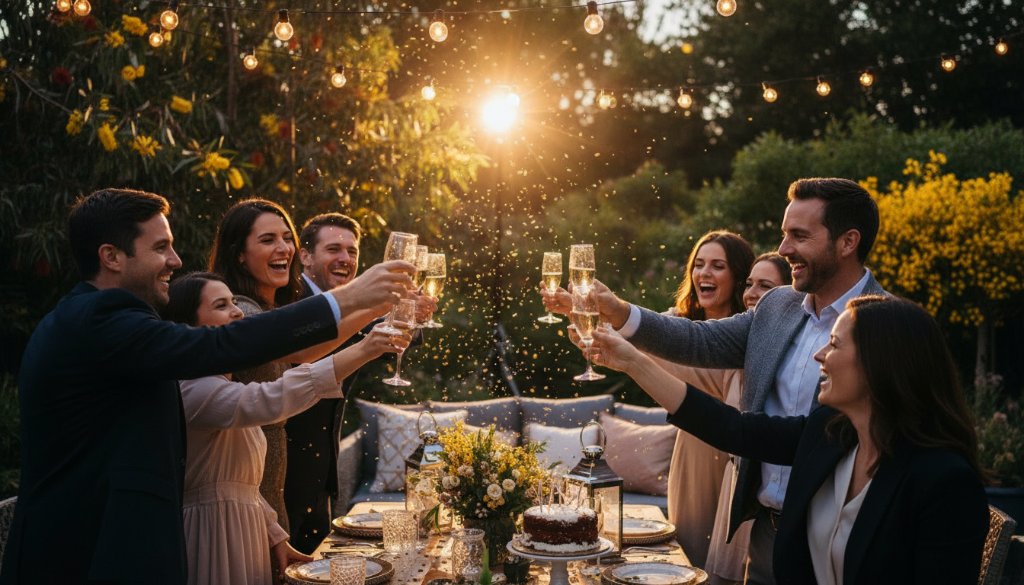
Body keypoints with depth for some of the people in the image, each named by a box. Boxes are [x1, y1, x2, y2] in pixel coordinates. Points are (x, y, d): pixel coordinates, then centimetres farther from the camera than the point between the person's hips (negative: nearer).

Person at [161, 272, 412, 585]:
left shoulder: (221, 386, 14)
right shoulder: (191, 389, -19)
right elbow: (271, 399, -36)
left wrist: (275, 536, 12)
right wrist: (361, 351, -39)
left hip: (243, 534, 10)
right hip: (213, 537, -10)